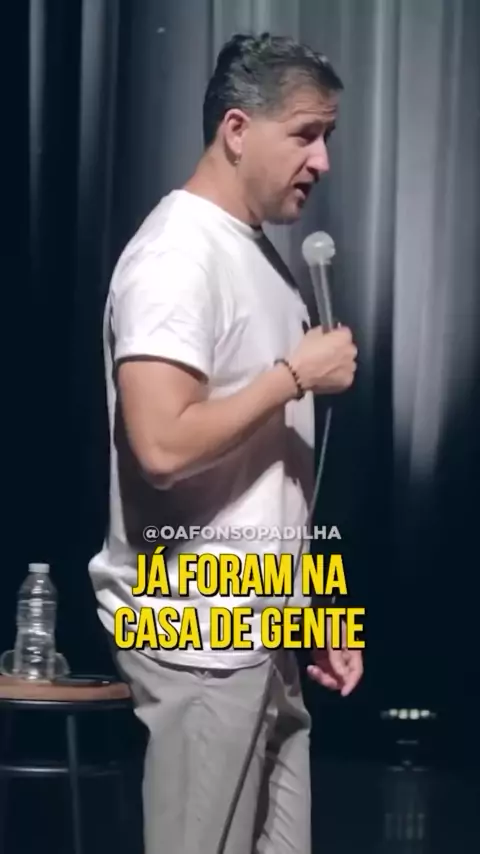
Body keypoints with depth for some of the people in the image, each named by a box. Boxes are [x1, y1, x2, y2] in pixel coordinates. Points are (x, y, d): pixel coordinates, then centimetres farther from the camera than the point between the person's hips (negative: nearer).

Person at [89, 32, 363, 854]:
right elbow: (164, 445, -28)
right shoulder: (179, 254, -16)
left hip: (261, 630, 9)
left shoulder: (256, 253, 14)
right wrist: (297, 376, -16)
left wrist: (315, 610, 17)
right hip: (199, 637, -9)